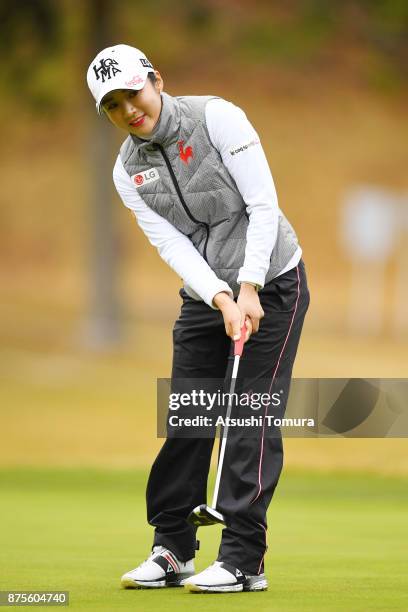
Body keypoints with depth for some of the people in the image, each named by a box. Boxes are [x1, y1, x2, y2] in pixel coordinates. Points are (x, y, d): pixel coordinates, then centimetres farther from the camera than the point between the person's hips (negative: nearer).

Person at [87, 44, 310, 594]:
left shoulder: (216, 118, -15)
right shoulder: (128, 171, 0)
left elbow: (263, 206, -18)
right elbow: (172, 245, -10)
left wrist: (248, 291, -24)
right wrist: (222, 301, -24)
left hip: (272, 282, -5)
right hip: (205, 294, 5)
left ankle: (243, 560, -9)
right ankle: (172, 551, 14)